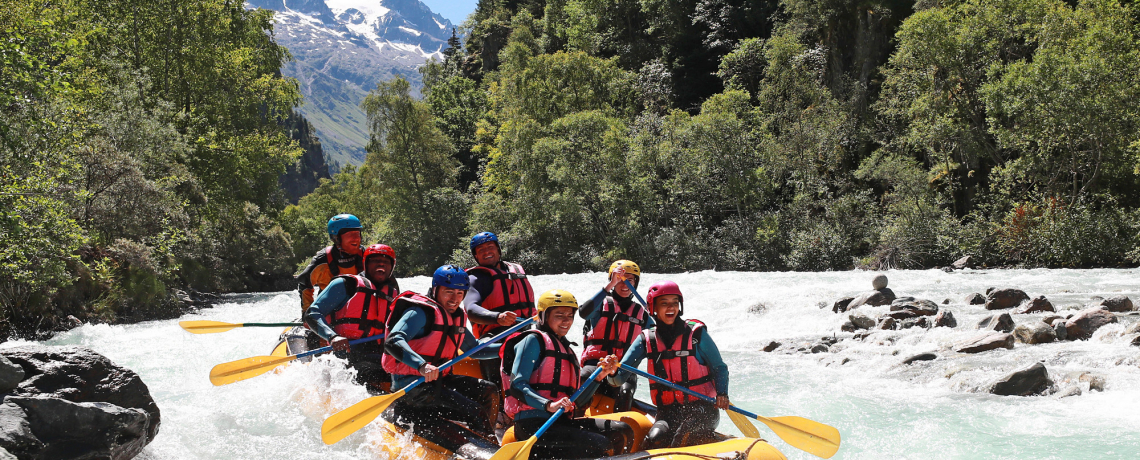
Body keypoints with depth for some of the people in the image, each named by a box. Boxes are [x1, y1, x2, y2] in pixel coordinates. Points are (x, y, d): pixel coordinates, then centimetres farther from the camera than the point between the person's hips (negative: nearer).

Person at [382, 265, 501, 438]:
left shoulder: (456, 317, 14)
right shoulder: (420, 313, -14)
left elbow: (474, 349, 29)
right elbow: (393, 342, -29)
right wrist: (422, 365, -45)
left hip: (439, 380, 10)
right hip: (412, 384, -9)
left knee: (489, 391, 5)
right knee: (474, 411, -21)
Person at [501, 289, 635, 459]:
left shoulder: (567, 351, 26)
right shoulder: (534, 341, 1)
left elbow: (575, 401, 21)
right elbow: (517, 385, -12)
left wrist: (600, 376, 10)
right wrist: (549, 405, -26)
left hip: (560, 422, 8)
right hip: (533, 424, -8)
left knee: (622, 432, -7)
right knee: (601, 445, -23)